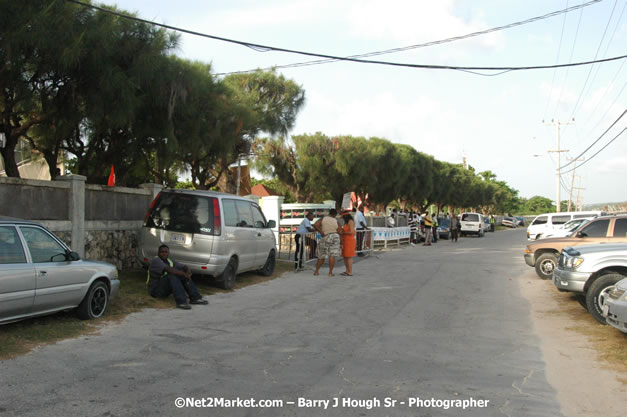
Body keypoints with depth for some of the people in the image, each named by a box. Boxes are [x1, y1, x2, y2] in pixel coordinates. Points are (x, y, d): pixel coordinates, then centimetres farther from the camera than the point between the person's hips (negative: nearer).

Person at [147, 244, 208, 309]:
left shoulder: (170, 262, 10)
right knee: (172, 276, -31)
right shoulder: (156, 261, -14)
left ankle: (195, 298, -14)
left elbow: (185, 266, 3)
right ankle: (181, 302, -41)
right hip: (155, 289, -8)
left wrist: (188, 272, -20)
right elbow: (168, 269, -31)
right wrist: (184, 274, -33)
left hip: (166, 289, 8)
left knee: (183, 276, -8)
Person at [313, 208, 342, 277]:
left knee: (322, 256, 12)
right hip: (335, 237, -1)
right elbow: (340, 232, 0)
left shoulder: (323, 218, -3)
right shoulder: (336, 222, -1)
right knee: (332, 256, -1)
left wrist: (321, 232, -8)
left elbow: (315, 225, -14)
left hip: (325, 238, 1)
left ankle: (316, 271, 16)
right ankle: (330, 272, -4)